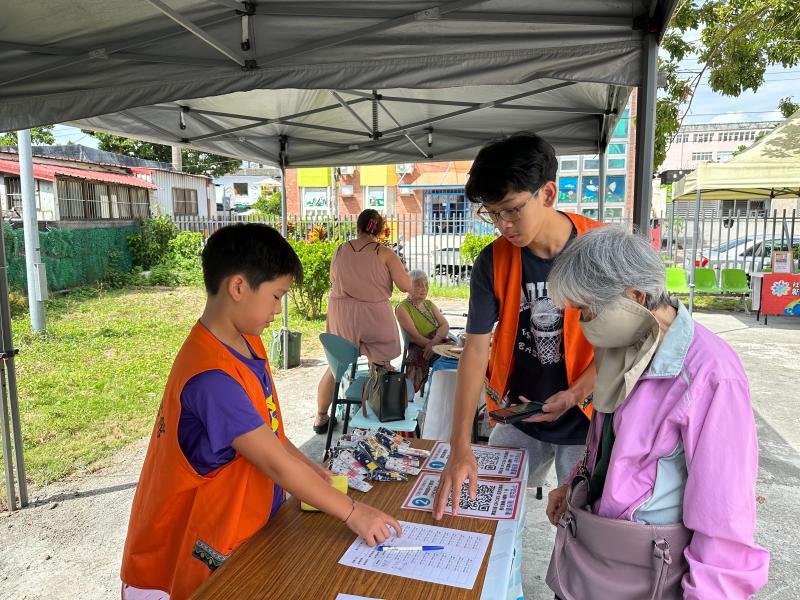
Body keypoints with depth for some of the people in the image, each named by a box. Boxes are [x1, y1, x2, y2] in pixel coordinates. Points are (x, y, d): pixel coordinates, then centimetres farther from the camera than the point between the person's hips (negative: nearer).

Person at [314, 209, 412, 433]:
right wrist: (399, 267, 11)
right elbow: (406, 286, -7)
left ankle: (321, 417, 28)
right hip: (373, 317, -4)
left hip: (341, 315, 4)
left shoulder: (341, 250, 4)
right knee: (381, 366, 8)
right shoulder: (385, 254, -7)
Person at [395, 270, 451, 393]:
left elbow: (445, 325, 6)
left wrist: (433, 343, -14)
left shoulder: (430, 304, 21)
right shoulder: (402, 308, 0)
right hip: (418, 349, -6)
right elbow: (415, 336, -10)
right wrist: (433, 346, -22)